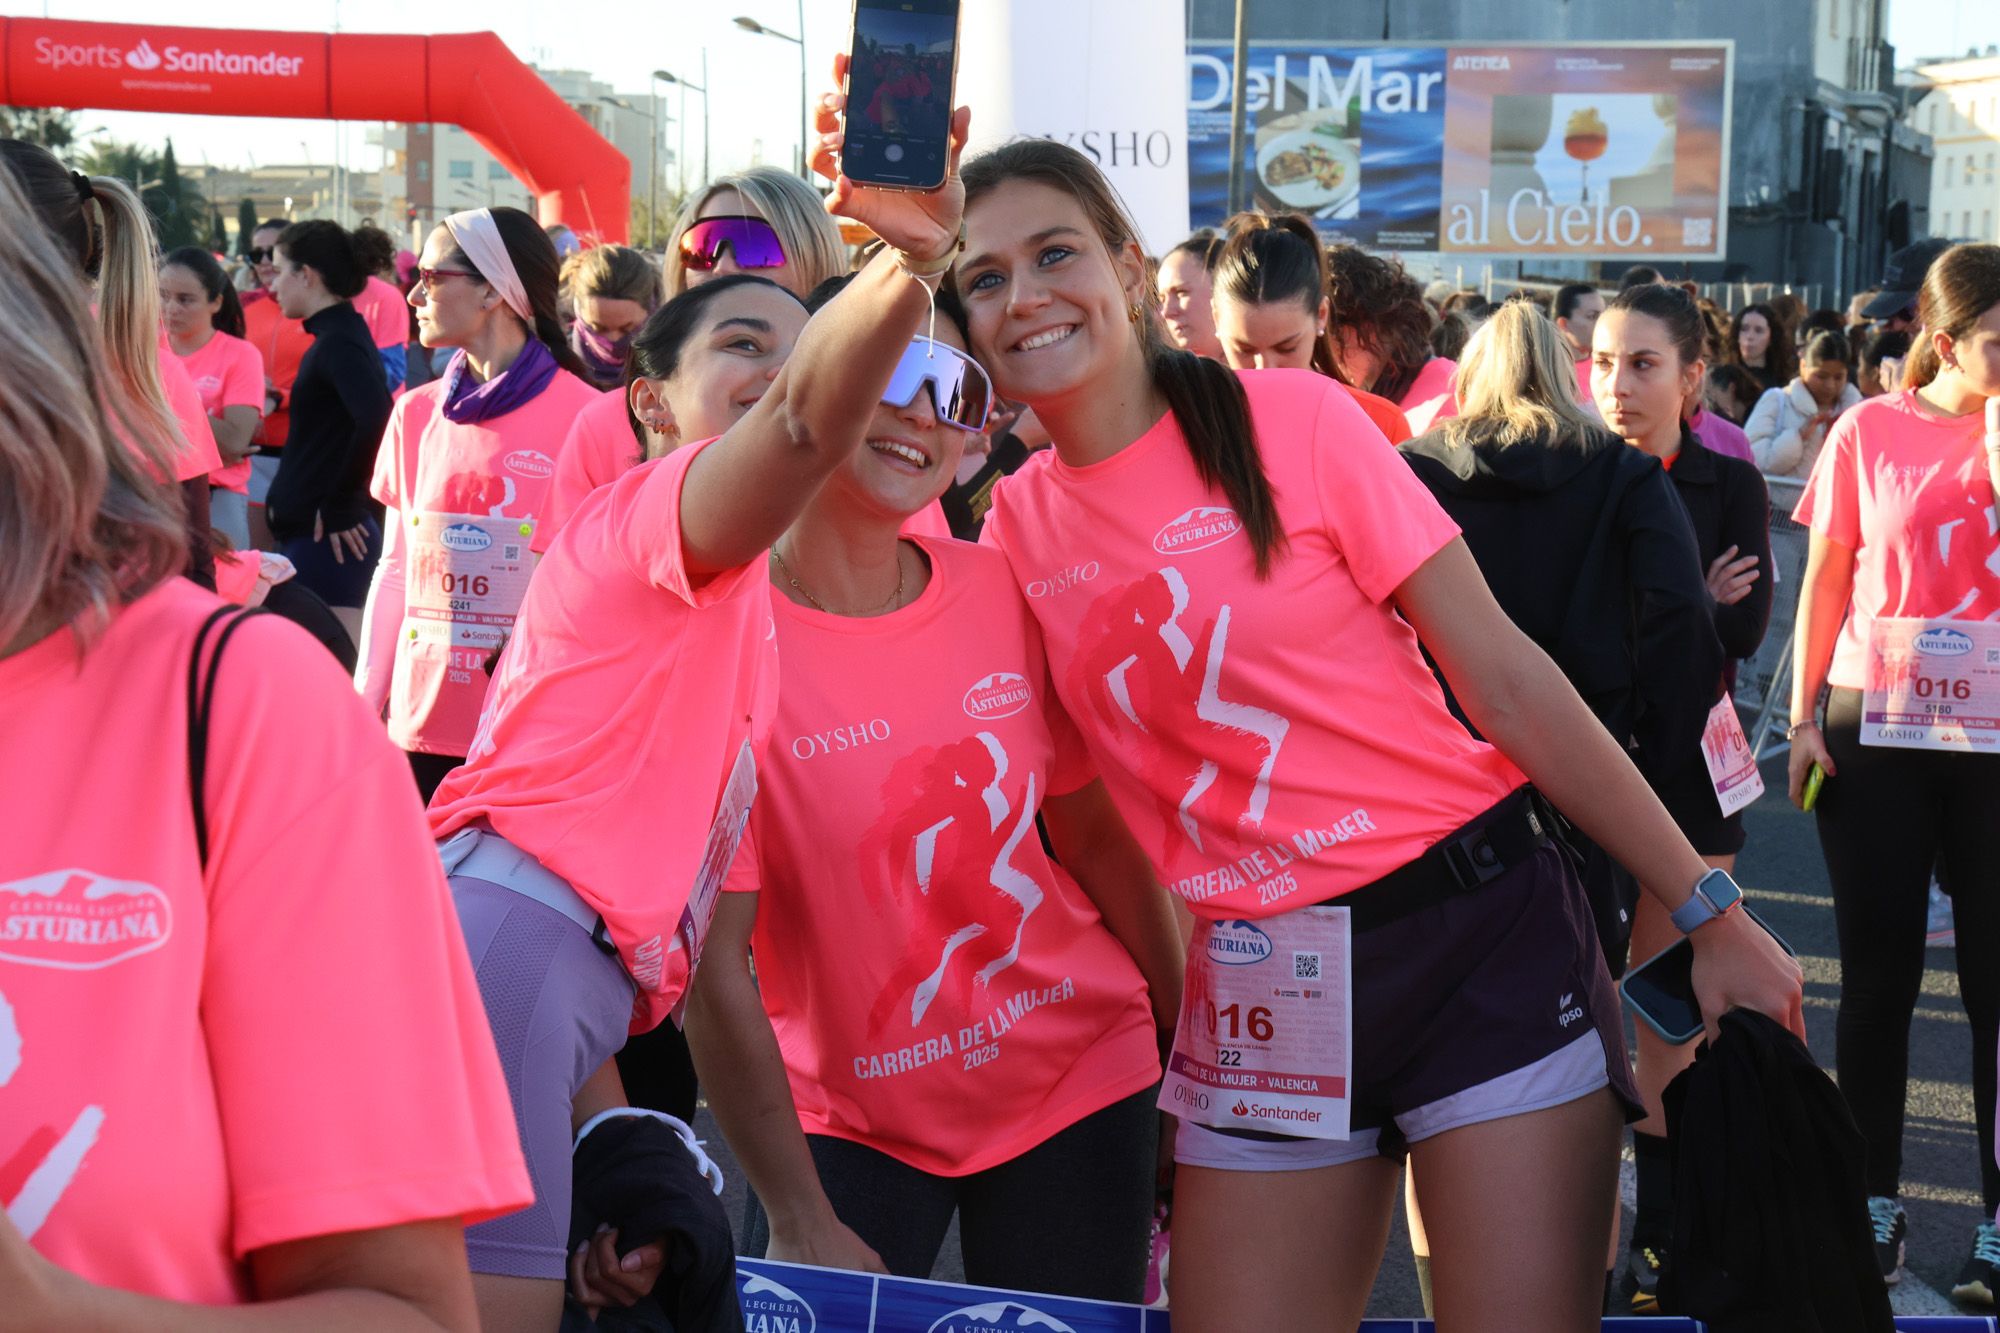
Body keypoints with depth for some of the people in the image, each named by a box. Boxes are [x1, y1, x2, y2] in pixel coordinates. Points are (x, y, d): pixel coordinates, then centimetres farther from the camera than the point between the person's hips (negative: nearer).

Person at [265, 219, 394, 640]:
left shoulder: (339, 342, -14)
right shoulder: (338, 335, 16)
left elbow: (375, 419, -29)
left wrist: (340, 507, -21)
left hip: (329, 537, -10)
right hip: (308, 531, 10)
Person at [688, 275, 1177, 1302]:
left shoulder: (1003, 594, -5)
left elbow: (1094, 831, 7)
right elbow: (711, 959, -17)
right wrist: (801, 1220, -16)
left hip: (1079, 1083, 3)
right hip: (848, 1122, -3)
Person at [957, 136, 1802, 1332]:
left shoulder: (1293, 420, -6)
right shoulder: (1017, 525, 5)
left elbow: (1502, 675, -6)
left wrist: (1704, 910, -5)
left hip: (1483, 929, -3)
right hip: (1258, 992, 4)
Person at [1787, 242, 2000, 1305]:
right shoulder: (1869, 431, 0)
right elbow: (1827, 577, 5)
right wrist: (1803, 716, 1)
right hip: (1873, 728, 0)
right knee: (1878, 973, 7)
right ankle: (1874, 1203, 19)